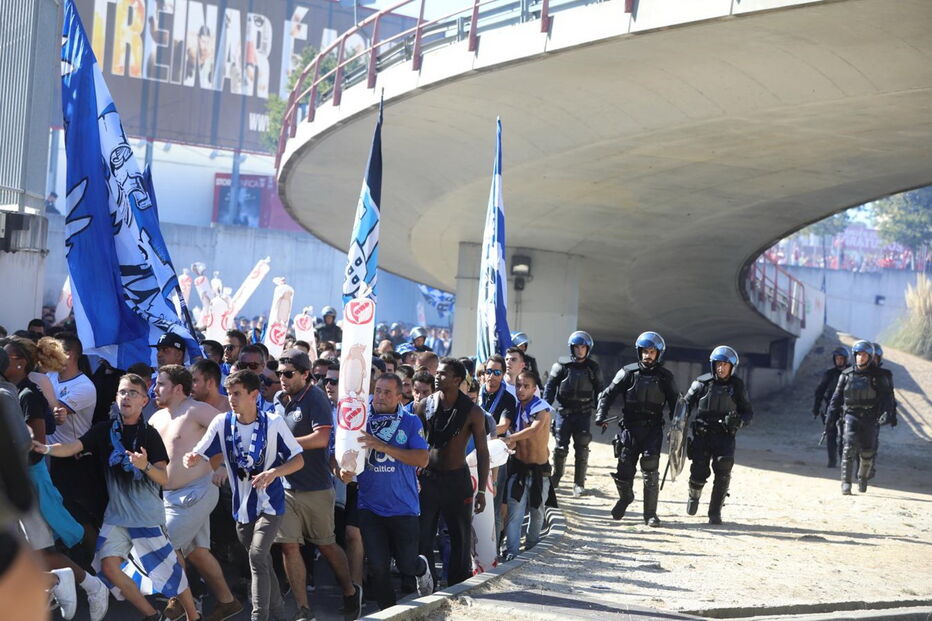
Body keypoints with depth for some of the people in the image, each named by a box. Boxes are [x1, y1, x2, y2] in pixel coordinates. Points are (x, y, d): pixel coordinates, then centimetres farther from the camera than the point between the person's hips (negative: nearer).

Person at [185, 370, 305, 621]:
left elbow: (298, 459, -7)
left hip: (269, 504, -4)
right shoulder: (222, 422, -5)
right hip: (242, 506, 4)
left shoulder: (273, 423, -12)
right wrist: (191, 459, -29)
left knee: (257, 558, -19)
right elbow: (199, 455, -5)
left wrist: (274, 472, -25)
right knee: (262, 562, 16)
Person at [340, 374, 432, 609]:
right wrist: (344, 472, -20)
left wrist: (383, 446, -26)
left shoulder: (410, 422, -4)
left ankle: (421, 567, 43)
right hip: (370, 507, 1)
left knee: (407, 566, 7)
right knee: (377, 567, 1)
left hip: (404, 507, -1)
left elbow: (422, 459, -16)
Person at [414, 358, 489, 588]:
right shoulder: (425, 405, 0)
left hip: (457, 478, -2)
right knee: (423, 536, 1)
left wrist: (481, 491, -9)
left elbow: (482, 452, -5)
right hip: (427, 478, 2)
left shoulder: (472, 411, -7)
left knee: (461, 538, 6)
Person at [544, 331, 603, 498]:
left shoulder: (593, 368, 5)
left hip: (584, 413, 1)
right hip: (564, 412, 0)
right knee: (561, 448, 1)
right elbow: (550, 388, 1)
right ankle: (556, 476, 21)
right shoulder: (562, 366, 1)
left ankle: (579, 484, 6)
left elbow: (599, 392, 9)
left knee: (582, 449, -1)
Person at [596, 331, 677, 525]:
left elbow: (674, 405, 12)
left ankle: (650, 514, 0)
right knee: (624, 469, 3)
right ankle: (625, 497, 35)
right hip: (629, 427, 0)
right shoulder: (628, 373, 2)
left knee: (650, 471, -8)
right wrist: (601, 416, -11)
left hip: (652, 429, 0)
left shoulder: (665, 377, 5)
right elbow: (608, 394, 3)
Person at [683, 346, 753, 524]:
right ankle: (694, 495, 30)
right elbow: (686, 404, 9)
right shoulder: (702, 383, 1)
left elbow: (748, 412, 8)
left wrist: (739, 421, -14)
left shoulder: (737, 386, 3)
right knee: (699, 472, -5)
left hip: (724, 435, 0)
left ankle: (715, 512, -4)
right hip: (702, 434, 0)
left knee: (723, 473, -14)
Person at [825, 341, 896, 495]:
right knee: (849, 448, -16)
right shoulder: (847, 375, 6)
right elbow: (837, 397, 11)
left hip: (870, 418, 0)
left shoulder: (879, 375, 0)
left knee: (867, 453, 6)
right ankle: (846, 483, -15)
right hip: (851, 416, 0)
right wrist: (830, 418, 7)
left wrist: (887, 413, -24)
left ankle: (863, 478, 32)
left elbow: (887, 396, -7)